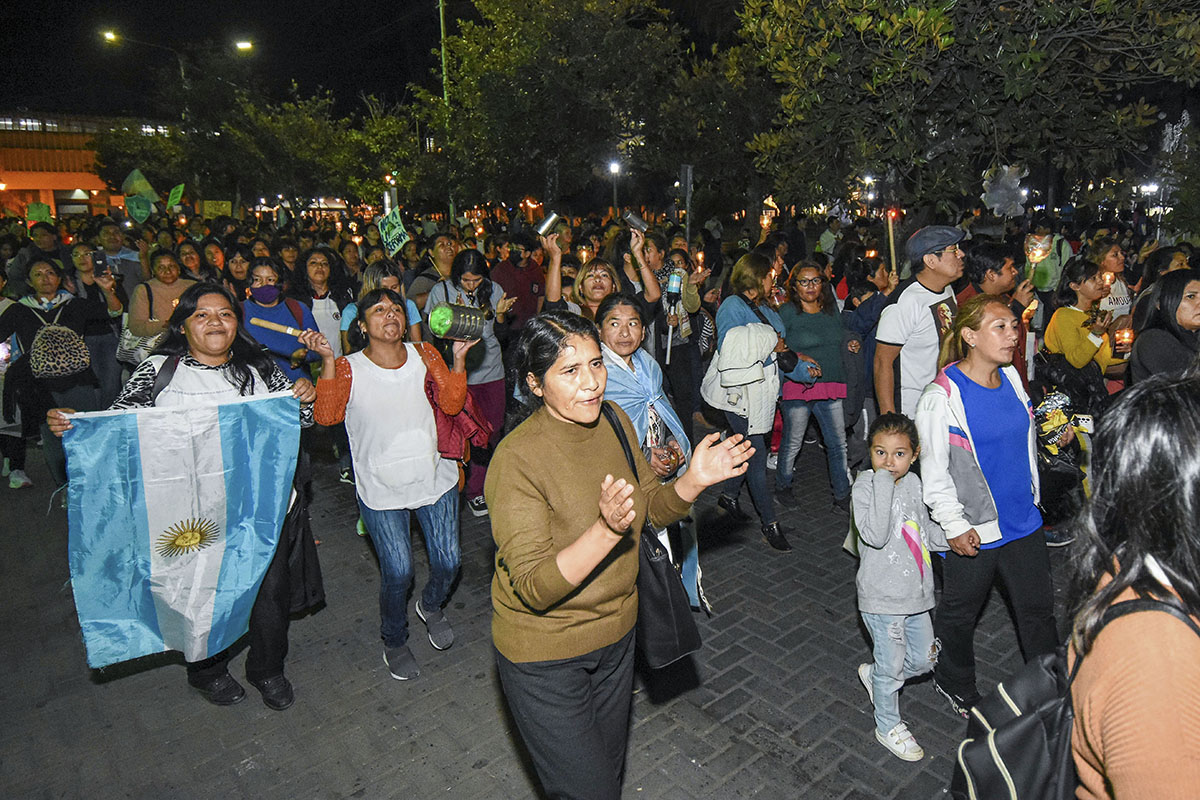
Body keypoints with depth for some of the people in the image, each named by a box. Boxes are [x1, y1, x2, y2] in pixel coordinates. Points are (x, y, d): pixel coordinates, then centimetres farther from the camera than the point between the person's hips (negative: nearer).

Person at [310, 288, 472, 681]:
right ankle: (394, 641, 30)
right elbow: (327, 415, -20)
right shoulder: (349, 368, -5)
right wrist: (328, 361, -27)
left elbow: (451, 404, -7)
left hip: (434, 477, 2)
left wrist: (458, 356, -17)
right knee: (398, 572, -2)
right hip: (381, 489, -2)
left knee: (448, 562, 5)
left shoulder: (424, 355, 1)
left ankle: (431, 606, 41)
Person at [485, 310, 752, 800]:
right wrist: (606, 531, -43)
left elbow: (652, 508, 5)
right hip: (545, 656, -6)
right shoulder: (517, 458, -27)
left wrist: (694, 480, -15)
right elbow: (534, 589, -29)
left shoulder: (613, 421, -7)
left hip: (616, 633, 7)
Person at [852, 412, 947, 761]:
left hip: (916, 594, 6)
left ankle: (873, 675, 44)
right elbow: (876, 536, -34)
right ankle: (888, 726, 34)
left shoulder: (913, 483, 0)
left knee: (923, 659, 19)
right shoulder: (865, 486, -19)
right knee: (891, 666, 10)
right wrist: (883, 483, -34)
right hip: (882, 598, -6)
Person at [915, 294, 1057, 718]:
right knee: (959, 615, 14)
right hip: (973, 530, -6)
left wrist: (1033, 496, 20)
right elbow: (934, 471, -16)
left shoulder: (1011, 378, 2)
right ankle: (956, 684, 38)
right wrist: (955, 526, -17)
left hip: (1023, 521, 6)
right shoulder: (942, 396, -19)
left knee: (1038, 610, 18)